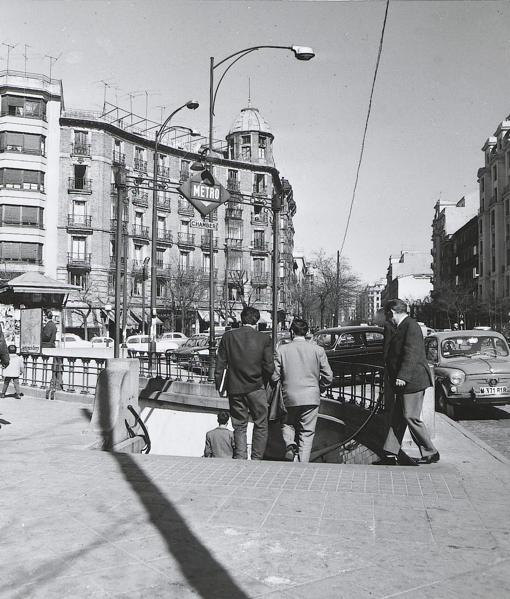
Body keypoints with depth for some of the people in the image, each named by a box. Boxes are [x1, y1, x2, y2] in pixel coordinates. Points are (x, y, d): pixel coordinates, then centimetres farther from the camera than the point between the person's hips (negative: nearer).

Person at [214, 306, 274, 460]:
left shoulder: (228, 336, -2)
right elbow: (269, 367, -6)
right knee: (261, 425, 13)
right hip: (256, 388, -2)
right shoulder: (264, 339, -6)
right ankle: (256, 460, 14)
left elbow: (220, 365, 0)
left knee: (239, 427, 12)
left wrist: (218, 386, 9)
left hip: (235, 389, 2)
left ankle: (240, 458, 8)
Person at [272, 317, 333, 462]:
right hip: (311, 397, 0)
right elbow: (328, 377, -2)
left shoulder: (281, 350, -4)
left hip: (289, 397, 0)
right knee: (307, 432, 10)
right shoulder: (318, 350, -3)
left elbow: (274, 377, -3)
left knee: (287, 424, 24)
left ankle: (290, 445, -1)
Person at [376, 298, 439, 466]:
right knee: (397, 417, 11)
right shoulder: (399, 328, 18)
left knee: (411, 418, -5)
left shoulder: (411, 326, -14)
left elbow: (411, 353, -22)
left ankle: (431, 453, 7)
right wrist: (389, 331, 8)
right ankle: (391, 454, 16)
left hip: (412, 381, -10)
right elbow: (389, 351, 16)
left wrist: (402, 377, -25)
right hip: (404, 382, 10)